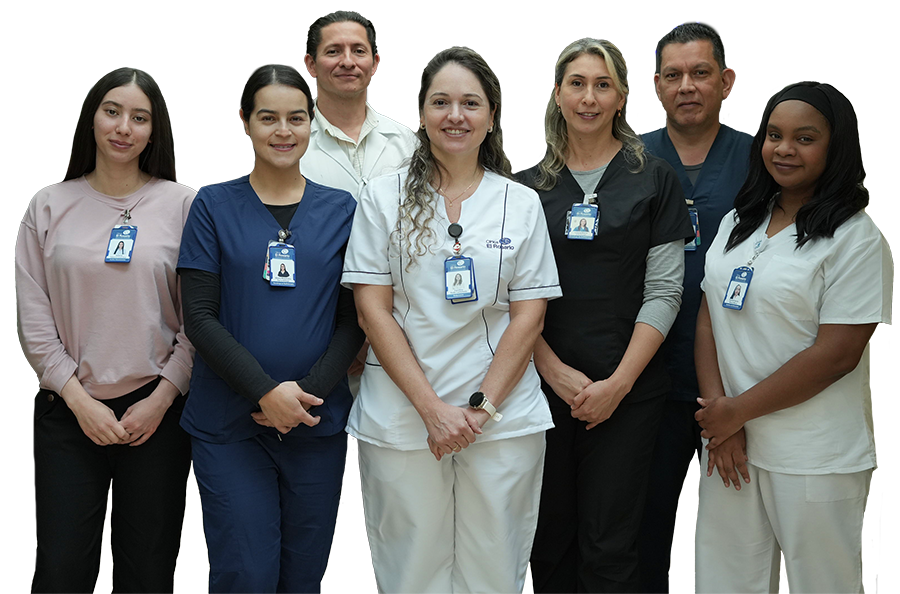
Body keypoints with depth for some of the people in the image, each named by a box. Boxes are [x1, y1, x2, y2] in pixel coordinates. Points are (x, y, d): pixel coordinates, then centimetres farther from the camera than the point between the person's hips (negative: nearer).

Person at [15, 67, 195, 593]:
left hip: (157, 411, -1)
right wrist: (80, 400, -5)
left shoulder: (183, 204, 1)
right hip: (69, 412, 1)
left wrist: (162, 397, -7)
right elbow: (33, 319, 3)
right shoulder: (50, 205, 5)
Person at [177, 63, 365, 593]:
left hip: (317, 422, 2)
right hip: (228, 423, -1)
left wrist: (308, 390, -12)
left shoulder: (341, 210, 5)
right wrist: (266, 392, -15)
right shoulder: (214, 206, 1)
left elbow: (353, 318, 2)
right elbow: (200, 316, -5)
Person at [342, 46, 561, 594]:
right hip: (401, 419, -1)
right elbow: (373, 310, -3)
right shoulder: (383, 198, 2)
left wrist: (480, 407, -8)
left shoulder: (522, 204, 5)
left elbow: (528, 316, 2)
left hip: (503, 417, 1)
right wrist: (432, 408, -11)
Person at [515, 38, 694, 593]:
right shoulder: (528, 179, 6)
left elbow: (664, 290, -2)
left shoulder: (654, 179, 2)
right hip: (544, 381, 2)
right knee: (549, 533, 8)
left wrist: (619, 382, -10)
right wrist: (555, 370, -8)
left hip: (627, 389, -1)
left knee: (608, 545, 1)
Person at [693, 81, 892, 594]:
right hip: (730, 442, 5)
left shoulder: (857, 238, -9)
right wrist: (719, 416, -6)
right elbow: (709, 320, 6)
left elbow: (837, 355, -15)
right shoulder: (738, 223, 10)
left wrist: (737, 411, -11)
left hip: (815, 457, -5)